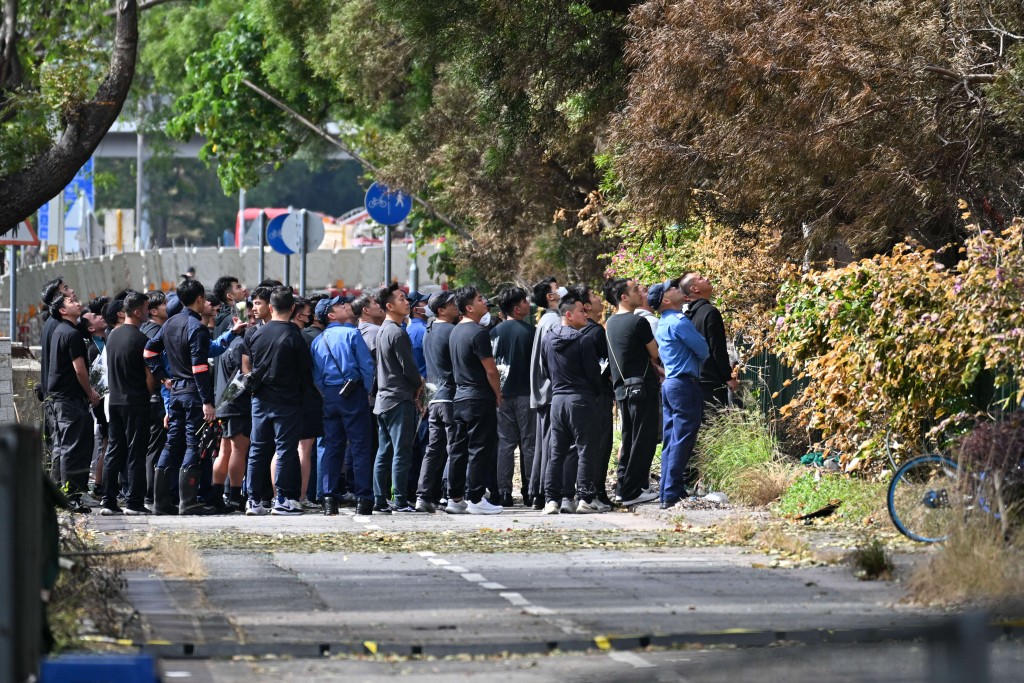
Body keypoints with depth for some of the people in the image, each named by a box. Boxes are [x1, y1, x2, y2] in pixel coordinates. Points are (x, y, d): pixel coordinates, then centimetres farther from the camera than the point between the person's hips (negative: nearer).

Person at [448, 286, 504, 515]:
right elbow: (490, 369, -16)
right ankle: (475, 499, -5)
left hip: (460, 398, 9)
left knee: (459, 448, 12)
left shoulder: (455, 332, 12)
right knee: (480, 450, -5)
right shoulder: (478, 332, -16)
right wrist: (498, 394, -5)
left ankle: (455, 498, 16)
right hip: (479, 399, -9)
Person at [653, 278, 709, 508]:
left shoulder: (662, 325, 16)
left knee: (671, 441, 10)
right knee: (682, 441, -9)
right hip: (685, 384, -9)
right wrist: (695, 362, 11)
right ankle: (673, 494, -11)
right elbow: (703, 350, -9)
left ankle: (667, 493, 11)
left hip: (669, 384, 9)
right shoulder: (679, 322, -13)